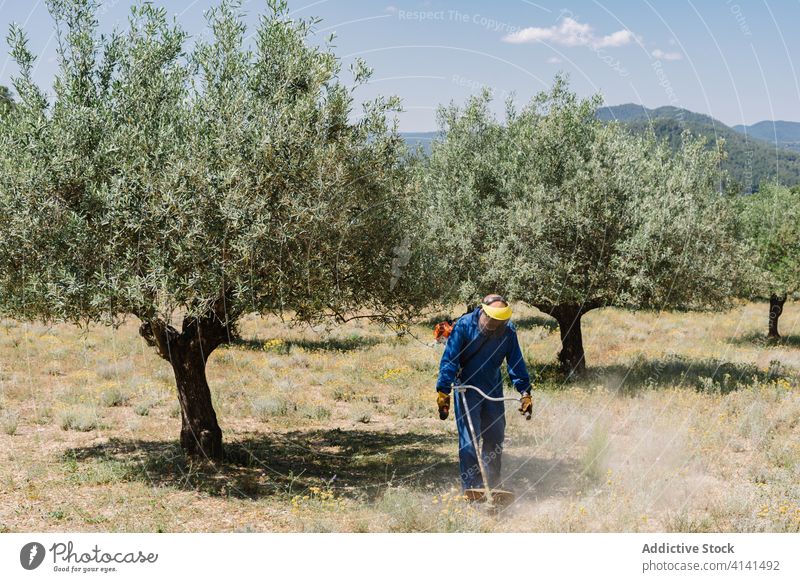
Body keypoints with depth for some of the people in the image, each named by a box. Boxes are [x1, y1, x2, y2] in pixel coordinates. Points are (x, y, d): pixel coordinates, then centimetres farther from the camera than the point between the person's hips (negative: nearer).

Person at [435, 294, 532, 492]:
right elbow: (449, 359, -17)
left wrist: (525, 391, -7)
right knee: (469, 438, -11)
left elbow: (516, 363, -1)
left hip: (493, 389, 4)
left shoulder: (508, 331, -9)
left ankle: (491, 487, 21)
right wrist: (443, 391, -21)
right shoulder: (464, 325, -18)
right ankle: (471, 489, -9)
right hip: (466, 387, -4)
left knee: (495, 437, 7)